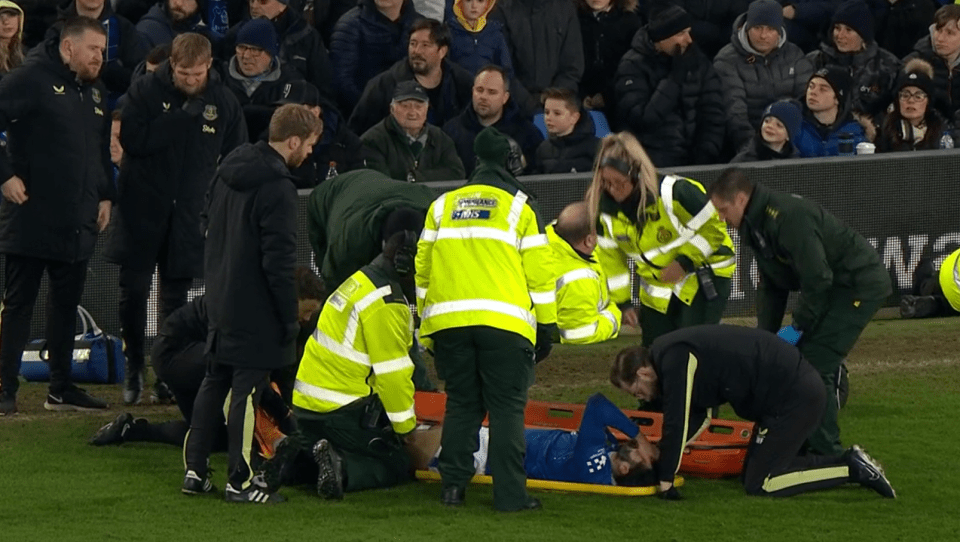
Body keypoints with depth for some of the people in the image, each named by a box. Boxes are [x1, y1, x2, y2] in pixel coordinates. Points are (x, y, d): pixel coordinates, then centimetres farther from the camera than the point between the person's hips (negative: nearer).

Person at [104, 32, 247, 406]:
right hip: (142, 210, -1)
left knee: (175, 298, 5)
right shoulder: (146, 91, -4)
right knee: (133, 291, -2)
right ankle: (134, 369, 11)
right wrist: (182, 118, -18)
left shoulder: (223, 102, 3)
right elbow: (133, 139, -16)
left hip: (189, 217, 1)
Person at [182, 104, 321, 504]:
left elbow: (207, 224, 20)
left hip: (219, 299, 9)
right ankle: (240, 481, -1)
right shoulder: (277, 188, -20)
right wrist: (290, 317, -14)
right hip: (254, 306, -9)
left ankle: (195, 470, 17)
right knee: (247, 388, -4)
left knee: (214, 381, 16)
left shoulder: (227, 170, 8)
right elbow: (279, 260, -21)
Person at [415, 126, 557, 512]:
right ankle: (510, 493, -5)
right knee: (507, 408, -1)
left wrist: (427, 328, 22)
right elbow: (539, 271, 1)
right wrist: (545, 327, 6)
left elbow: (423, 270, 16)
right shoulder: (519, 207, 6)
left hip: (448, 321, 3)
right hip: (505, 322, -3)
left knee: (461, 404, 12)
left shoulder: (441, 206, 16)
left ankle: (453, 486, 6)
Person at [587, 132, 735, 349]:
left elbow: (712, 228, -19)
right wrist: (621, 302, -1)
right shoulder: (607, 209, -10)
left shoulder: (676, 192, -28)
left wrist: (684, 262, -25)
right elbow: (611, 258, 1)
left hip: (705, 275, -6)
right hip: (658, 289, 6)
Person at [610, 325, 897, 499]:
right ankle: (848, 461, 14)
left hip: (796, 397, -10)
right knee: (750, 474, 15)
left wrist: (665, 480, -10)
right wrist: (661, 457, 13)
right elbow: (698, 417, 22)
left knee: (758, 483, -4)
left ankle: (852, 470, -3)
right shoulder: (676, 353, 14)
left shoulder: (675, 359, -17)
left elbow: (676, 423, -19)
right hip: (798, 388, 10)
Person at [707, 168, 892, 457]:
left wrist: (797, 327, -18)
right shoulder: (758, 224, 8)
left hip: (861, 284, -10)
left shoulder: (789, 218, -25)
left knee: (815, 364, -14)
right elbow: (770, 286, 15)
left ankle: (826, 455, -10)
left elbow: (817, 279, -26)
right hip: (839, 285, 10)